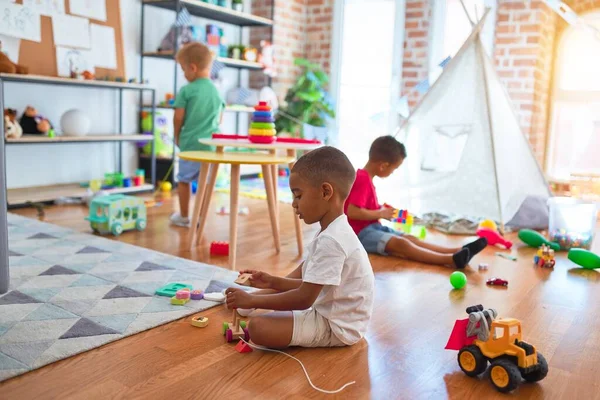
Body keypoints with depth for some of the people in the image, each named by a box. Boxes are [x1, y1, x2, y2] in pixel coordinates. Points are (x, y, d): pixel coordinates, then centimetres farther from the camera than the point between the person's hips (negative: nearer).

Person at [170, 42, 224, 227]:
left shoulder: (186, 90, -9)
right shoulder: (216, 91, 5)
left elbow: (178, 117, -8)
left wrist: (177, 136, 8)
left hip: (190, 142, -3)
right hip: (211, 142, 4)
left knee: (184, 179, 14)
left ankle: (184, 216, 22)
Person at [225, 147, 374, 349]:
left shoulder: (331, 241, -27)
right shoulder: (334, 232, 7)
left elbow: (304, 298, -27)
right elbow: (311, 285, 12)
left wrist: (252, 300, -19)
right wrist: (274, 282, 1)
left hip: (335, 326, -11)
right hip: (327, 311, 11)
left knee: (258, 326, -25)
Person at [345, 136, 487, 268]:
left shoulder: (364, 177, 14)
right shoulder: (363, 180, -19)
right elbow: (352, 212, -29)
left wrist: (381, 209, 7)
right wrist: (381, 213, -18)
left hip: (372, 227, 11)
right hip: (361, 232, -11)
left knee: (410, 238, -3)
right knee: (401, 243, -26)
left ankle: (458, 251, -14)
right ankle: (451, 259, -40)